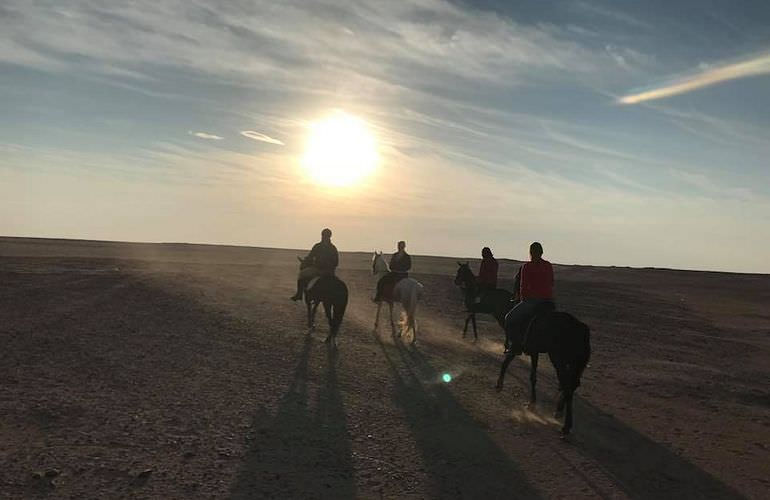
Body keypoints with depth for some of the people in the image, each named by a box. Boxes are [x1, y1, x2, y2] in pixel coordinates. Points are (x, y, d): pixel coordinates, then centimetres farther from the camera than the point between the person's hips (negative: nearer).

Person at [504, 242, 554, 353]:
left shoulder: (526, 267, -6)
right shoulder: (549, 266, 10)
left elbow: (523, 286, -4)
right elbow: (551, 283, 17)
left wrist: (522, 300, 10)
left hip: (532, 301, -5)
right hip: (548, 301, 6)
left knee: (510, 319, 8)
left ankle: (514, 345, 1)